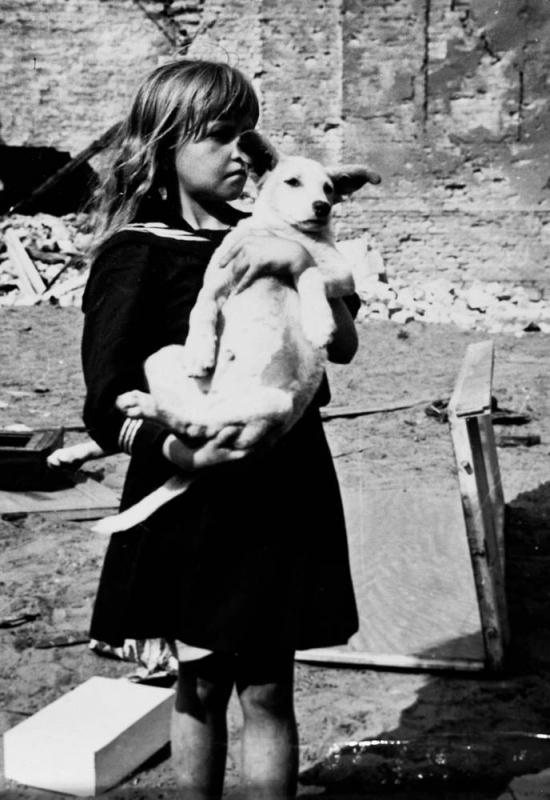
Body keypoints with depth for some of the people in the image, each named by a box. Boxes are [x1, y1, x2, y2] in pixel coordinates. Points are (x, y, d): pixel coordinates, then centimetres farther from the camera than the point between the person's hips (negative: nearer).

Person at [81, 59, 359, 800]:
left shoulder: (260, 239, 9)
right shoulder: (137, 253, -7)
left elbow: (343, 344, 0)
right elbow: (107, 410, -11)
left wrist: (301, 264, -17)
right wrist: (178, 449, -30)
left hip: (282, 493, 4)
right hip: (193, 497, -3)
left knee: (266, 689, 8)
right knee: (201, 683, 11)